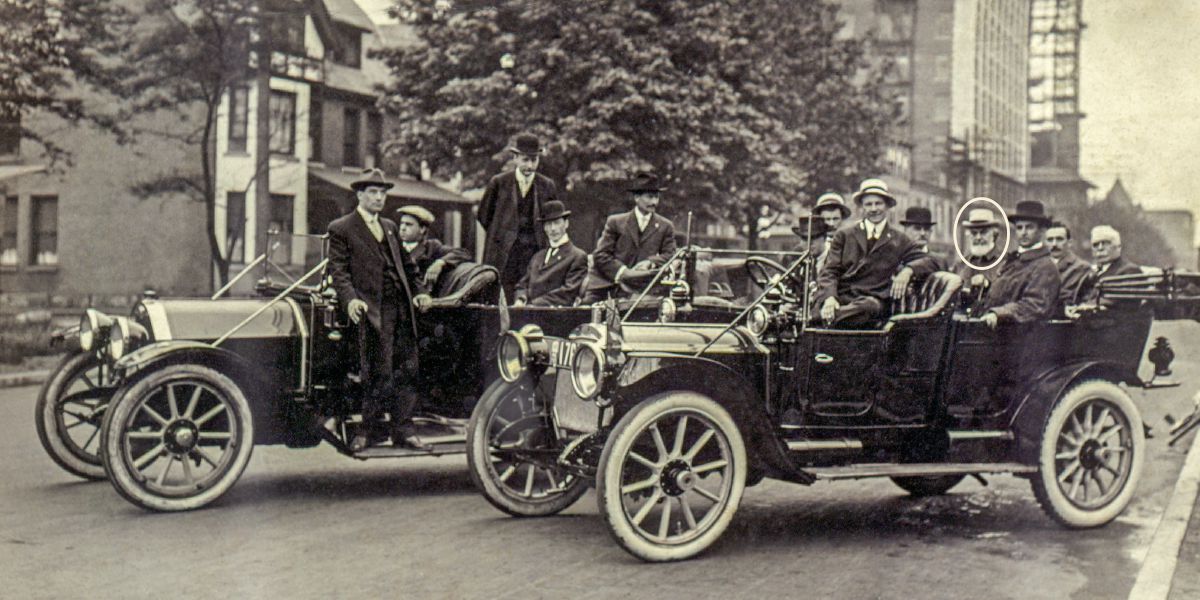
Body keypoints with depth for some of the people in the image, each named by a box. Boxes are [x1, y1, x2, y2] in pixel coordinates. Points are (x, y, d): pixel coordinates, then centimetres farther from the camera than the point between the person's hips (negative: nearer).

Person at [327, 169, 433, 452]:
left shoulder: (390, 227, 22)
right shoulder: (341, 228, 2)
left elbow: (407, 263, 26)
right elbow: (338, 269, -5)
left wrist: (419, 291, 12)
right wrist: (350, 299, -20)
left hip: (402, 306, 6)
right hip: (373, 310, -6)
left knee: (408, 370, 4)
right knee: (379, 372, -6)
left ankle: (402, 429, 12)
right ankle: (370, 429, 8)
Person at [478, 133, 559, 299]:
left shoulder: (547, 187, 6)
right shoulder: (499, 183, 3)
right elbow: (484, 215, 13)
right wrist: (499, 234, 12)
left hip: (535, 252, 1)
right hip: (504, 253, -1)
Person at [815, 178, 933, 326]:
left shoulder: (899, 241, 20)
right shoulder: (843, 235, 19)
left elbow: (927, 262, 13)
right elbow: (830, 271, 9)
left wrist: (907, 270, -11)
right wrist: (829, 297, -14)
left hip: (872, 300, 0)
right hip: (841, 298, 1)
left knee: (870, 307, -40)